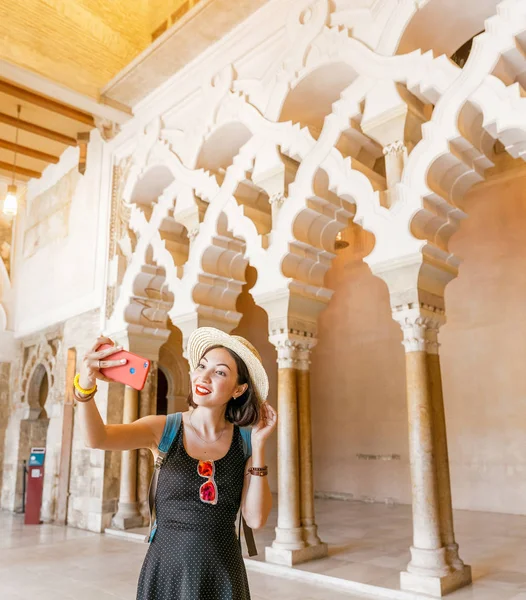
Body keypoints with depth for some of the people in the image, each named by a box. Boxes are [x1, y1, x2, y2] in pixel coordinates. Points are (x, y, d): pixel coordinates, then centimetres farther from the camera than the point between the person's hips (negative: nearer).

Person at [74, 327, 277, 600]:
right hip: (166, 571, 0)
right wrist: (85, 386, -42)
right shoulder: (163, 429, -9)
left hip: (223, 576, 1)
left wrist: (259, 445, -15)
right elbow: (97, 439, -25)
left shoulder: (244, 442, -6)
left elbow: (256, 519, -10)